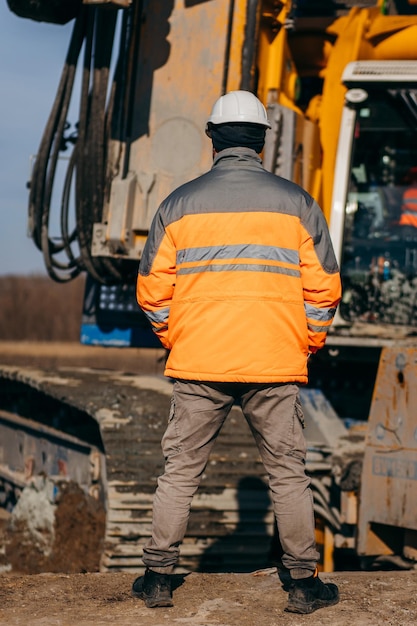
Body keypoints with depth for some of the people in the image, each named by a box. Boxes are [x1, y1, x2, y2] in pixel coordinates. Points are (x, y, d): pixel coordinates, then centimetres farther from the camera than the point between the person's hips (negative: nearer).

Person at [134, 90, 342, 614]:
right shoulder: (296, 203, 2)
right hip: (276, 367, 0)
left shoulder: (179, 204, 2)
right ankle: (304, 584, 11)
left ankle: (158, 578, 12)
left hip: (197, 363, 0)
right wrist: (307, 345, 15)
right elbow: (322, 287, 3)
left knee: (180, 472, 9)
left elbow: (153, 288, 4)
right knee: (288, 473, 8)